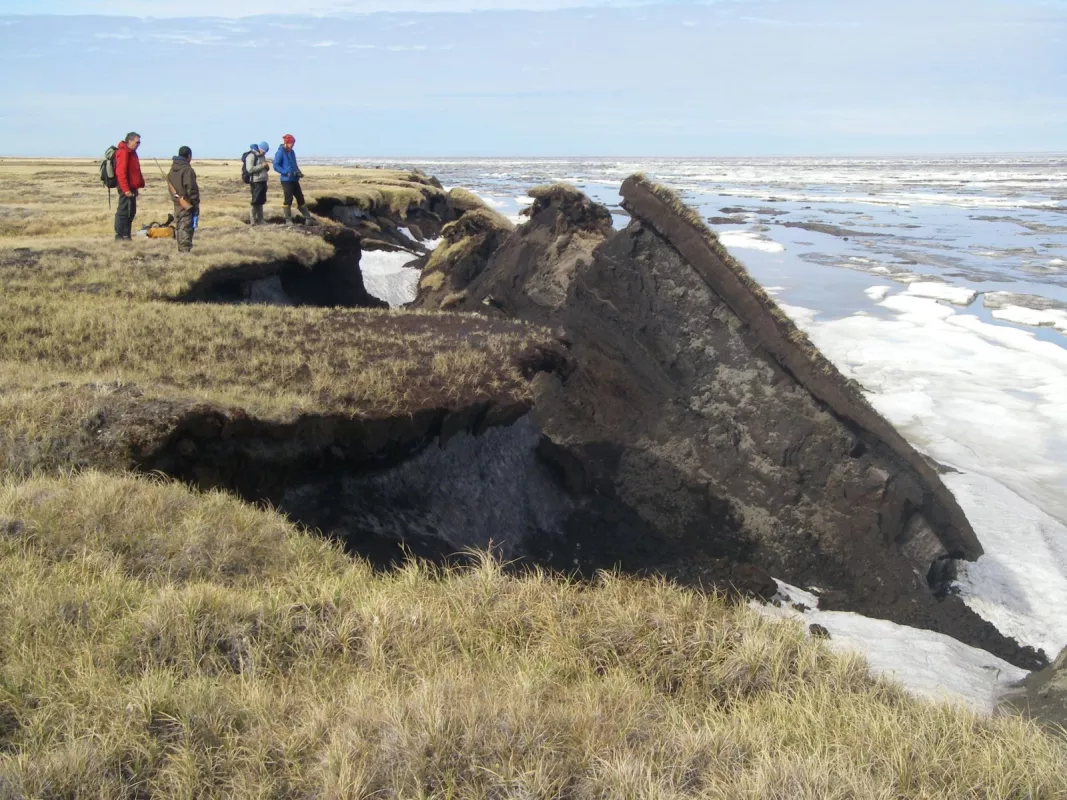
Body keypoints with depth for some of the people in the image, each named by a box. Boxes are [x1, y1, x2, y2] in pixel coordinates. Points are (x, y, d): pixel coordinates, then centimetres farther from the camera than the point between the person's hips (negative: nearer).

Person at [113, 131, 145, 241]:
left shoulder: (131, 152, 18)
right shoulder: (123, 152, -14)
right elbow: (121, 172, -21)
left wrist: (139, 185, 17)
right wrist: (126, 189, -24)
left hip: (131, 188, 10)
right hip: (126, 189, -10)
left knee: (131, 212, 13)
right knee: (123, 212, -7)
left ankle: (126, 236, 19)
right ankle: (119, 236, -4)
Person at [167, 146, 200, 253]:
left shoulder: (172, 169, 10)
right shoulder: (187, 170, -16)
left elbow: (170, 185, 16)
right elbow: (191, 188, -18)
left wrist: (175, 196, 18)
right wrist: (196, 202, -11)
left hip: (177, 203, 8)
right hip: (187, 204, -8)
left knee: (178, 226, 13)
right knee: (186, 227, -7)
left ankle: (181, 248, 19)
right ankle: (185, 249, -11)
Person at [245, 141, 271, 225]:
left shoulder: (262, 156, 15)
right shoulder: (251, 156, -12)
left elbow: (266, 168, 26)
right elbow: (250, 169, -21)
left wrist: (267, 166, 2)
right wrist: (261, 166, -20)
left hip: (263, 181, 9)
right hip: (256, 182, -9)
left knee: (261, 201, 12)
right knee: (256, 201, -6)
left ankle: (260, 219, 17)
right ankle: (253, 219, 2)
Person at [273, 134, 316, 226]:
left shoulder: (291, 152, 15)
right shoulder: (280, 152, -8)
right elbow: (276, 166, -13)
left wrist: (299, 172, 7)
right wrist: (287, 173, -22)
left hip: (295, 180, 8)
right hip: (286, 180, -8)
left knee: (300, 199, 8)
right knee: (288, 199, -5)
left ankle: (308, 218, 12)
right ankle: (288, 220, 3)